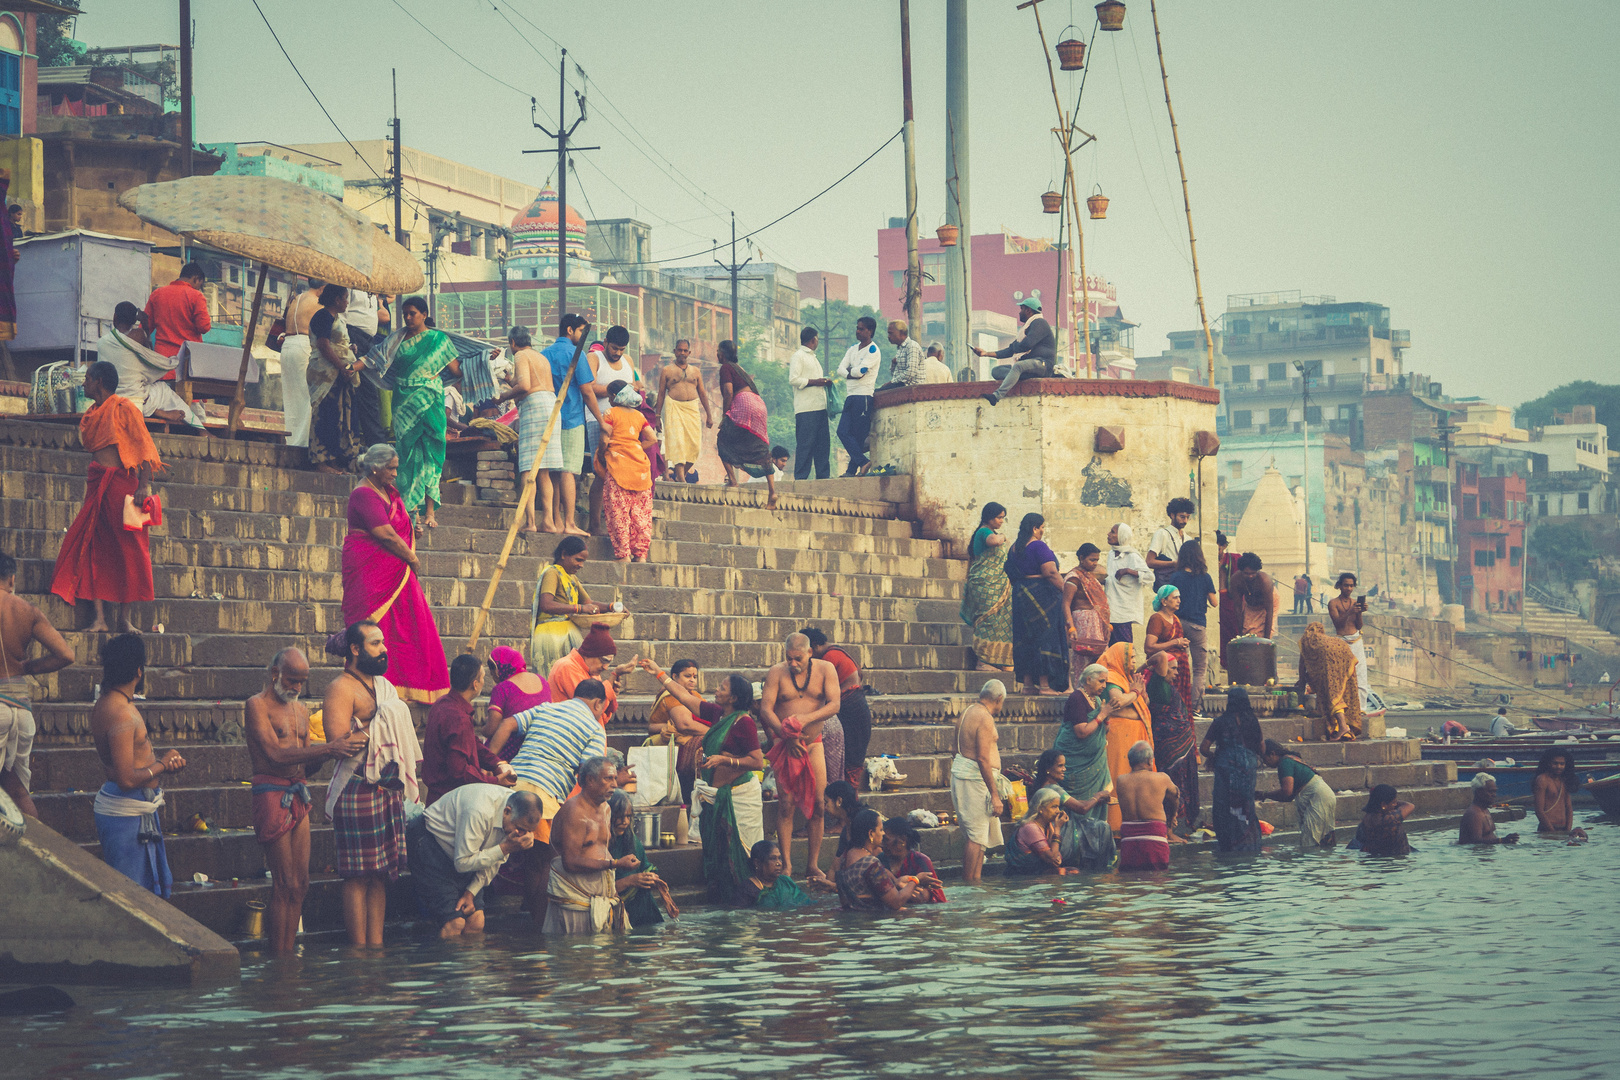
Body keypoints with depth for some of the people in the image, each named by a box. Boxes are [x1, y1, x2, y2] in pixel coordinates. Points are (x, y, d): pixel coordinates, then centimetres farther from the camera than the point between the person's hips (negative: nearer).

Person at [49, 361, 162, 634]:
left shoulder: (123, 408, -3)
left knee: (127, 549, -4)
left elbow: (143, 446, -9)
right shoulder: (93, 414, 18)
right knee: (95, 549, -1)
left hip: (121, 483, -7)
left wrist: (143, 485, -18)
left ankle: (126, 617, -1)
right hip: (96, 485, 7)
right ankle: (100, 619, -2)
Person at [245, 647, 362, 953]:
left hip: (298, 798, 8)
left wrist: (327, 755, -3)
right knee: (285, 884, -9)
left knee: (300, 884, 4)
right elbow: (276, 755, -18)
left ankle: (288, 953, 7)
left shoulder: (301, 711, 19)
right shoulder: (258, 705, -6)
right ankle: (278, 957, -4)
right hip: (271, 796, -8)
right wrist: (329, 749, -23)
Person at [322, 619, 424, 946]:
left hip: (389, 789, 8)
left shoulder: (384, 686, 18)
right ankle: (360, 952, -3)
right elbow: (338, 742, -18)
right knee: (359, 876, -6)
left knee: (381, 872, 9)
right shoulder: (341, 688, -8)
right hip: (359, 792, -8)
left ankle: (377, 944, 13)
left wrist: (409, 783, 21)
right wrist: (376, 722, -18)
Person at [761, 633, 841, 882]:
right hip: (785, 743, -1)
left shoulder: (825, 670, 0)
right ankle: (786, 864, -2)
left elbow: (834, 705, -10)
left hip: (813, 743, 1)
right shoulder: (777, 672, -3)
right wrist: (787, 735, -21)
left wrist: (806, 719, -25)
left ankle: (814, 865, 4)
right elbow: (765, 708, -9)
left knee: (818, 805, -3)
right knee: (786, 805, -7)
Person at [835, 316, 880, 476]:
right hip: (850, 396, 8)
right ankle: (863, 462, -6)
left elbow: (860, 371, -14)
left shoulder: (873, 350, -4)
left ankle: (852, 470, -6)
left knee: (859, 436, -7)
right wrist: (853, 374, -8)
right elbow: (841, 370, 9)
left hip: (864, 396, -8)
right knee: (843, 432, -4)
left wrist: (850, 370, 4)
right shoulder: (852, 349, 19)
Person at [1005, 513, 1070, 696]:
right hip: (1041, 595, -8)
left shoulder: (1015, 548, 12)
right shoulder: (1038, 546, -13)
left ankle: (1028, 683, 11)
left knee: (1026, 638, 10)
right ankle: (1044, 685, -6)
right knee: (1044, 638, -5)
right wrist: (1066, 591, -13)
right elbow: (1050, 572, -20)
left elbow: (1011, 574, 16)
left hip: (1020, 595, 8)